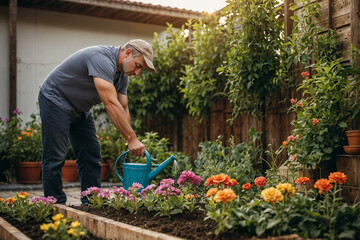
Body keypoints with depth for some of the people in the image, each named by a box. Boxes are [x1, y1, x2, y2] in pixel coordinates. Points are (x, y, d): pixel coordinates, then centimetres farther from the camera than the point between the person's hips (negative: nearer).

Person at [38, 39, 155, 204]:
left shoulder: (122, 75, 0)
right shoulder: (102, 59, -31)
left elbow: (123, 108, 2)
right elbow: (111, 104, -36)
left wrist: (130, 141, -10)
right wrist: (132, 138, -35)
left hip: (80, 109, 10)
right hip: (56, 101, -9)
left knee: (91, 156, 6)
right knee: (55, 158, -8)